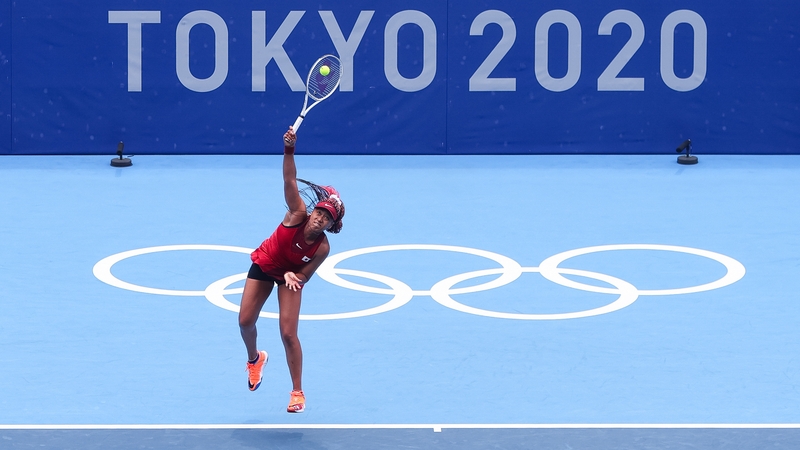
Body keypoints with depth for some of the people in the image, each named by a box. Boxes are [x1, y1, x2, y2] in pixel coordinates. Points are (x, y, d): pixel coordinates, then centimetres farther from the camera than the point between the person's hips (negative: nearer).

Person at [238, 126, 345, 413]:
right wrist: (289, 150, -53)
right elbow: (290, 180, -40)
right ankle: (255, 358, 35)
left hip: (291, 275, -1)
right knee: (245, 321, 0)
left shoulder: (322, 248, -29)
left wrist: (293, 276, -40)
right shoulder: (298, 214, -30)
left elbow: (303, 276, -18)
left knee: (288, 333, -10)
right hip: (263, 265, 1)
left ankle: (297, 392, 2)